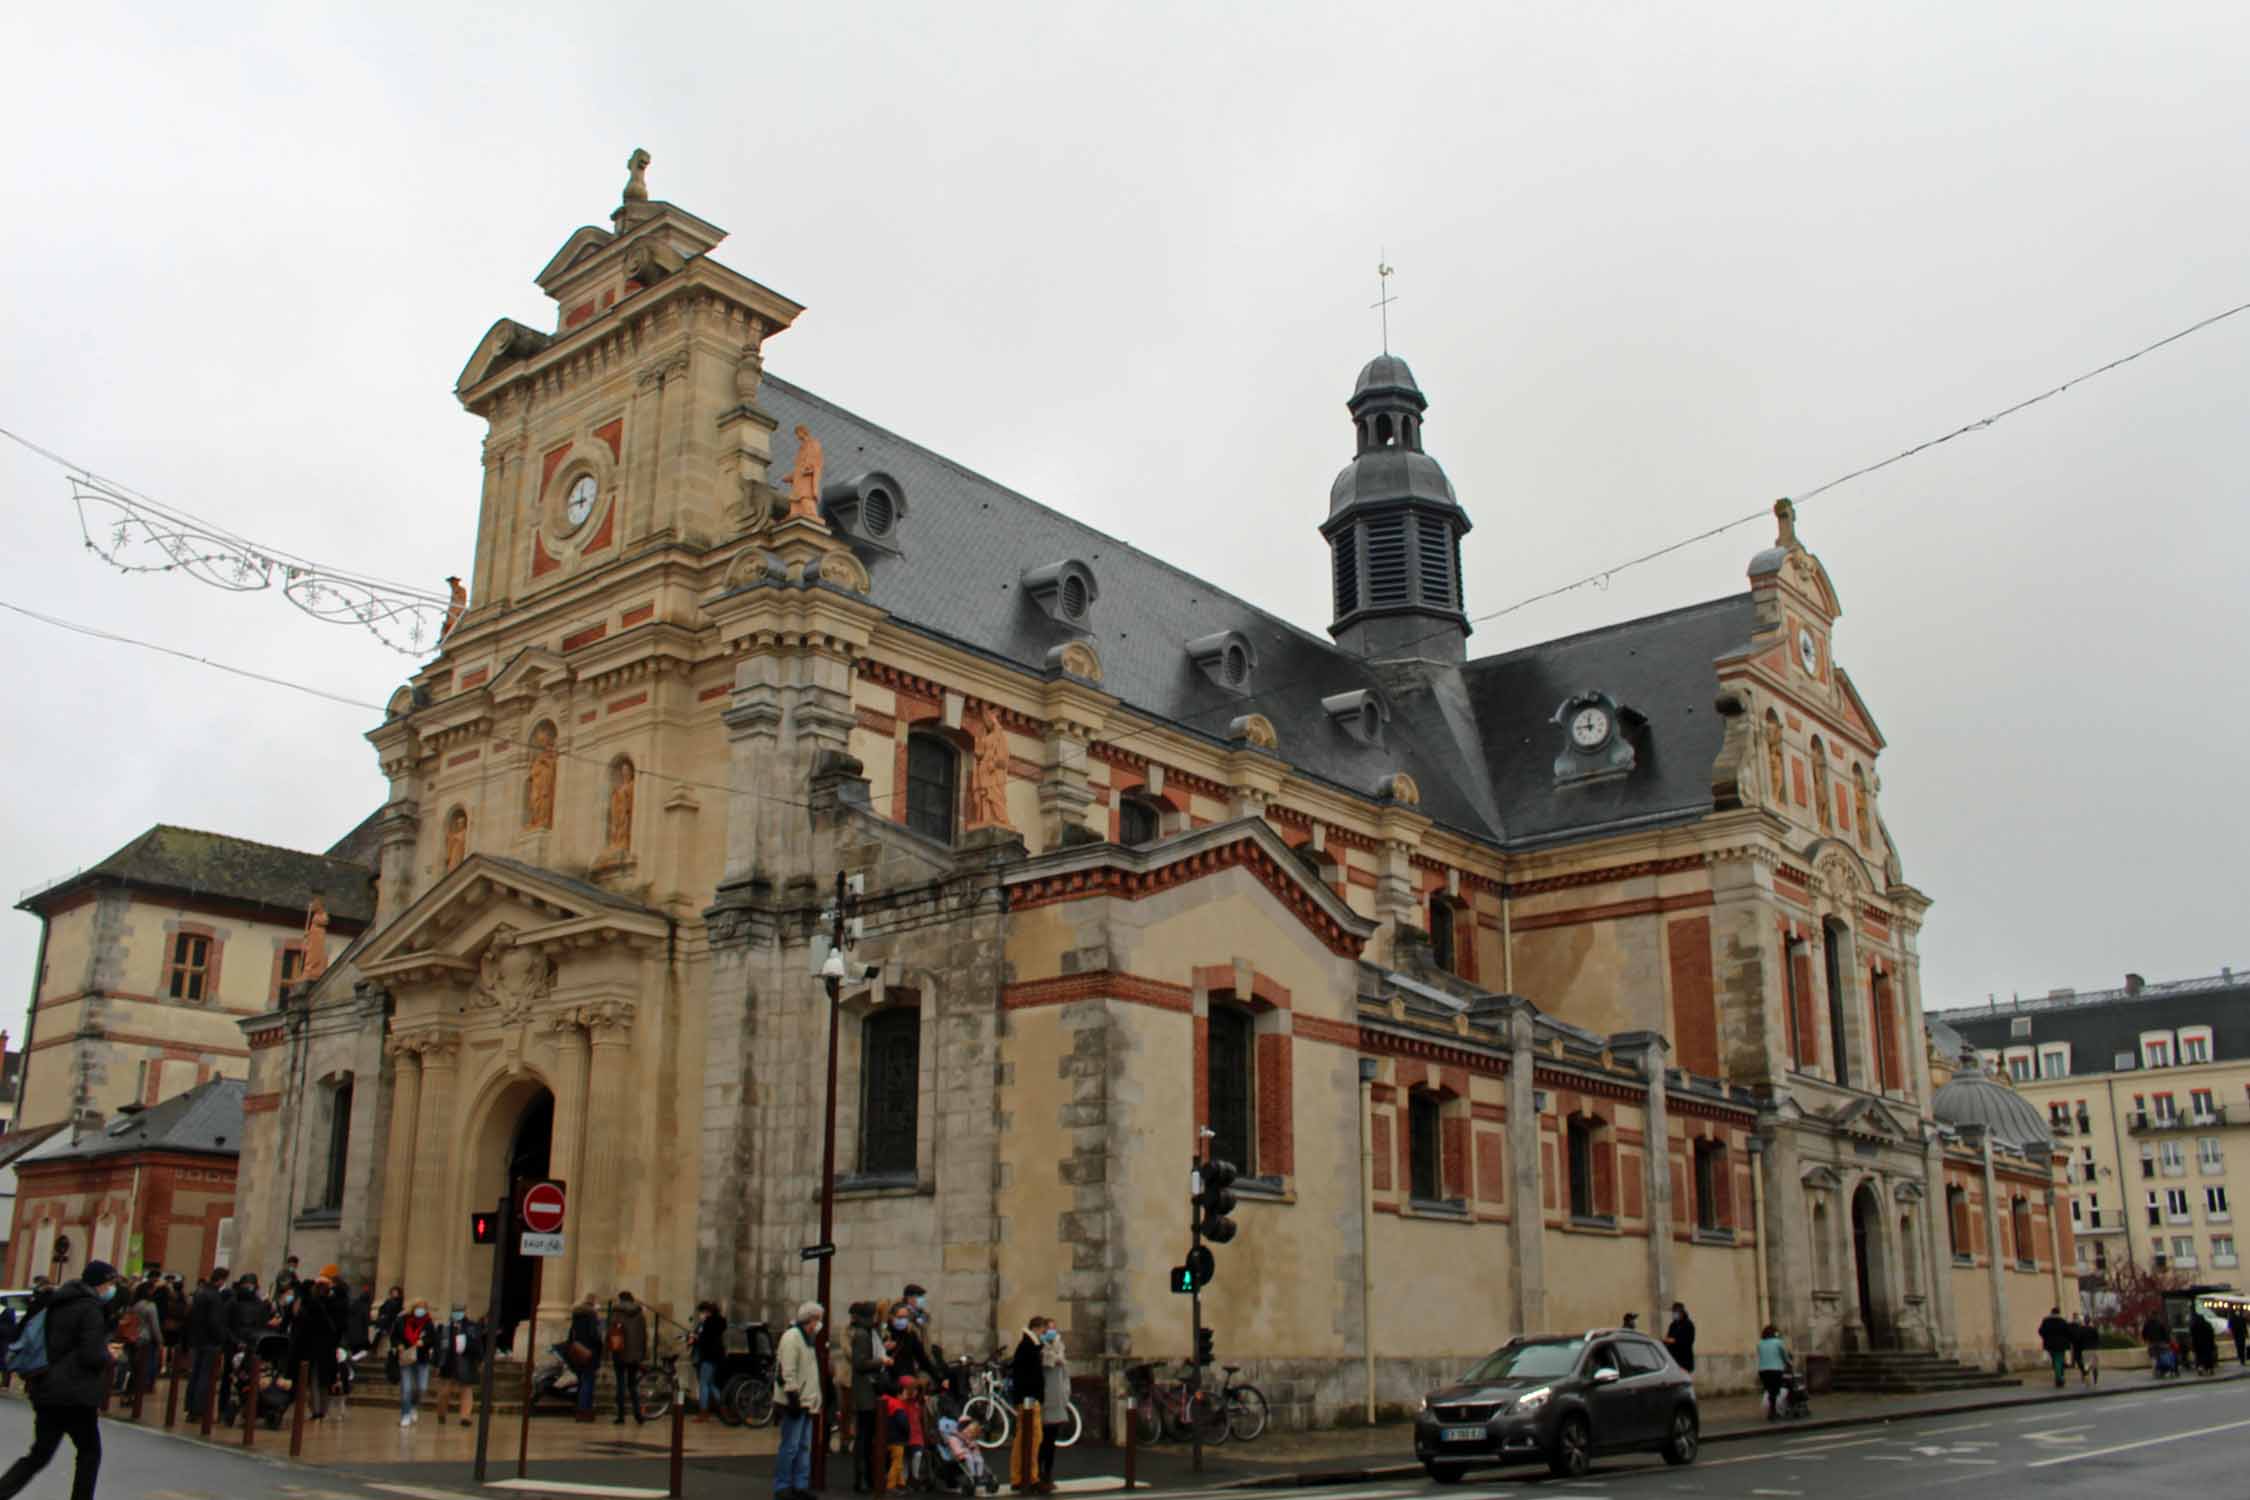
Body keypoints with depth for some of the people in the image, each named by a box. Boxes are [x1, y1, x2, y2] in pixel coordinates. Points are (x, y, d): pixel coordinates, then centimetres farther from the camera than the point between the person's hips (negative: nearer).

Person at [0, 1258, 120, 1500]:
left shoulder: (57, 1304, 13)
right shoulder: (91, 1308, -14)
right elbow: (92, 1356, -20)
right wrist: (108, 1354, -1)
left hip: (46, 1391, 8)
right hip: (75, 1395, -8)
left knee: (39, 1454, 12)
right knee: (90, 1452, 8)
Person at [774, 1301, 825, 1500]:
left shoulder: (808, 1338, 19)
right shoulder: (792, 1337, -13)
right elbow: (788, 1371, -19)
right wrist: (793, 1396, -22)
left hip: (807, 1402, 10)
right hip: (796, 1402, -10)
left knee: (804, 1446, 11)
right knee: (790, 1446, -6)